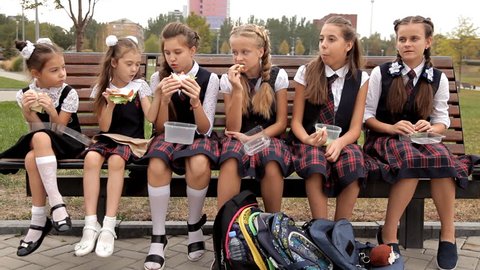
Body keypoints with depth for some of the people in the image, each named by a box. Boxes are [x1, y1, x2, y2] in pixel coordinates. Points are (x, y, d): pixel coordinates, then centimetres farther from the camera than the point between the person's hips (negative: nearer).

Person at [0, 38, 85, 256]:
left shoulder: (68, 94, -10)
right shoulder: (25, 94, -2)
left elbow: (57, 130, -11)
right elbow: (37, 129, -6)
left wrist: (52, 112, -29)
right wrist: (27, 110, -23)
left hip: (66, 143, -3)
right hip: (38, 144, 3)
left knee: (32, 158, -34)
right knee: (31, 159, -35)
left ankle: (39, 221, -27)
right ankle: (56, 202, -24)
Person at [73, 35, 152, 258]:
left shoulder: (139, 86, 4)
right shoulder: (102, 88, 6)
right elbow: (104, 127, 1)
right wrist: (110, 104, -14)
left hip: (132, 139, -2)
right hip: (108, 138, 2)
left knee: (116, 160, -35)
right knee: (91, 158, -32)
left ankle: (108, 227, -31)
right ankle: (91, 225, -29)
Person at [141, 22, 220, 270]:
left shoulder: (209, 79, -4)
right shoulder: (158, 78, 1)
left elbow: (205, 130, -8)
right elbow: (160, 128, -1)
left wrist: (195, 101, -25)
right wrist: (164, 99, -19)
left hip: (198, 137, -1)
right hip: (168, 137, 1)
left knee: (199, 165, -37)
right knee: (156, 166, -35)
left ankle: (194, 225, -11)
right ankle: (158, 238, -22)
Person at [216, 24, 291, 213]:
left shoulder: (277, 76, -3)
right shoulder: (228, 80, -1)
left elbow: (280, 123, 0)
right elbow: (233, 128, -7)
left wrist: (253, 139, -16)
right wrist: (237, 89, -17)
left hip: (268, 137, 0)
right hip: (239, 139, 0)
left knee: (272, 164, -35)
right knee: (230, 162, -35)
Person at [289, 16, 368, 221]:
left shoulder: (360, 79, 4)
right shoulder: (306, 73, 1)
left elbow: (355, 127, 0)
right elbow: (296, 120, 2)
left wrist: (339, 143, -22)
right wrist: (308, 139, -21)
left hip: (342, 142, 1)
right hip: (309, 142, -1)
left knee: (353, 159, -34)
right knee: (315, 160, -36)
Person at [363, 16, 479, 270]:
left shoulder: (438, 78, 7)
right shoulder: (380, 73, 0)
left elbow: (441, 119, 10)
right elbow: (366, 116, 1)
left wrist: (431, 128, -14)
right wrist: (392, 128, -17)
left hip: (421, 139, 2)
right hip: (384, 137, -2)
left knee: (441, 158, -34)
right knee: (411, 159, -38)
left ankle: (448, 234, -21)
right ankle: (389, 233, -27)